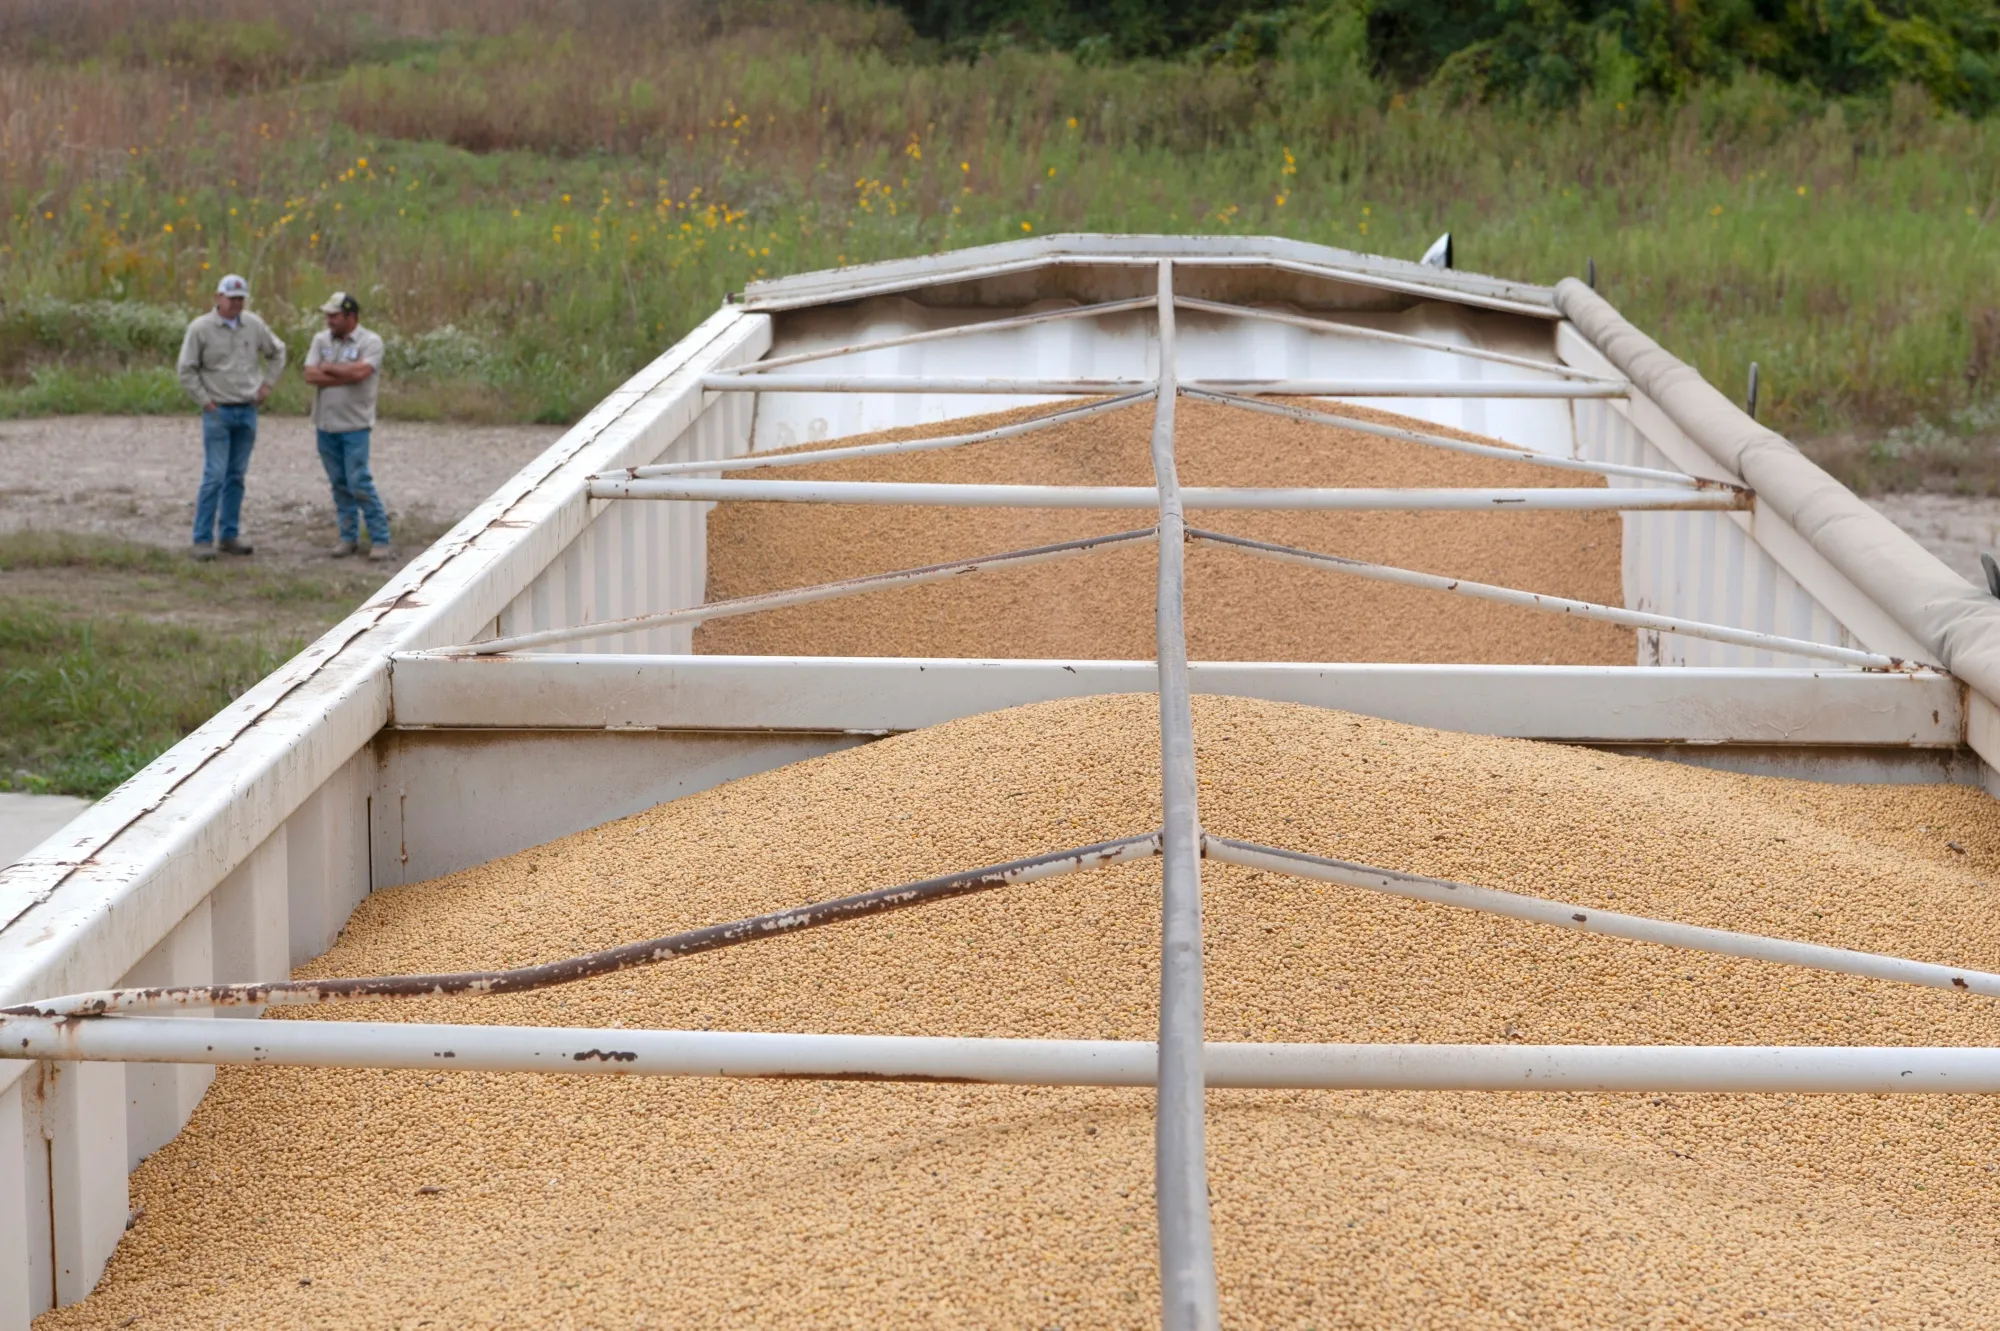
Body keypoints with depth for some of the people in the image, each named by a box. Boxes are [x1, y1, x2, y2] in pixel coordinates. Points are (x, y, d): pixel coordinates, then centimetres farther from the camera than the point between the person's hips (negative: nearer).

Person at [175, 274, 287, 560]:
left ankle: (229, 537, 13)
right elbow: (186, 370, -5)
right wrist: (205, 401, -8)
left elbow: (277, 352, 19)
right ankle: (203, 540, -6)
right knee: (214, 476, -9)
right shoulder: (200, 329, -7)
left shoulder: (253, 325, 5)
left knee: (236, 477, 8)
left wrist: (268, 384, 8)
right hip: (218, 412, -4)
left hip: (248, 411, 4)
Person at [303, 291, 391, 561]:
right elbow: (310, 375, -5)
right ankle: (349, 537, 19)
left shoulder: (370, 342, -6)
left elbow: (359, 371, -22)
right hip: (326, 425, 5)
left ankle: (380, 540, -3)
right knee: (339, 484, 10)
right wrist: (347, 376, -13)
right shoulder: (321, 340, 7)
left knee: (359, 483, -9)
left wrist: (328, 368, -8)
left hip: (355, 425, -5)